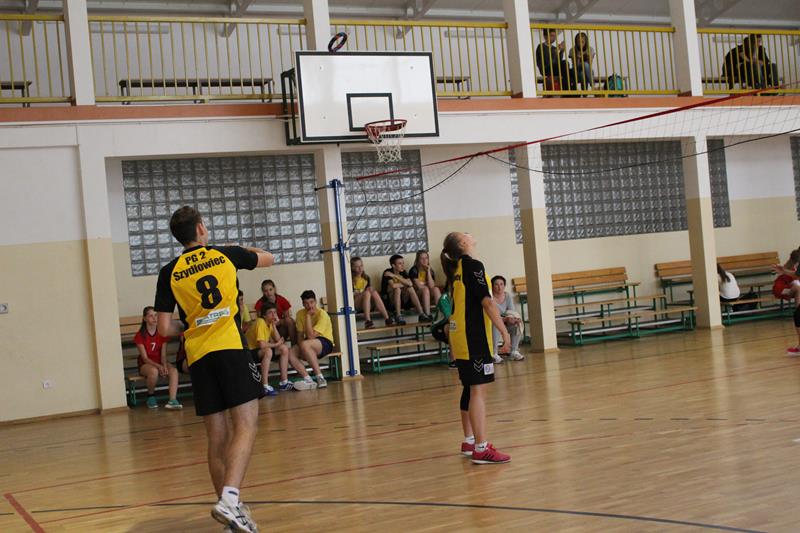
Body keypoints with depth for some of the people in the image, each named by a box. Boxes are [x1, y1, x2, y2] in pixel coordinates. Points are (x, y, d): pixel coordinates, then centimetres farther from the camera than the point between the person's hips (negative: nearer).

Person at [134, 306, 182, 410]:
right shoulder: (140, 335, -8)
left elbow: (163, 355, -3)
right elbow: (144, 358, -12)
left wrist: (164, 365, -25)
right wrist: (158, 366, -29)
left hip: (160, 362, 3)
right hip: (146, 364, -3)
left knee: (173, 370, -30)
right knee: (154, 371, -38)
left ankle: (172, 400, -42)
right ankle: (151, 396, -12)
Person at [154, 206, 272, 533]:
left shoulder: (169, 273, 9)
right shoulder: (226, 255, 8)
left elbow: (165, 329, 6)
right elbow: (268, 259, 28)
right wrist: (245, 250, 48)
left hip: (198, 358, 3)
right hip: (232, 348, -3)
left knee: (217, 438, 9)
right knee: (245, 426, -9)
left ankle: (229, 506, 17)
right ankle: (229, 500, -26)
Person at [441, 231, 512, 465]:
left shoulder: (455, 269, 14)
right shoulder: (473, 265, -12)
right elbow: (487, 302, -18)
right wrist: (504, 332, -17)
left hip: (460, 335, 9)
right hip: (474, 336, -9)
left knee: (470, 389, 17)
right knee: (478, 390, -10)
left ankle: (469, 441, 26)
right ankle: (481, 449, -12)